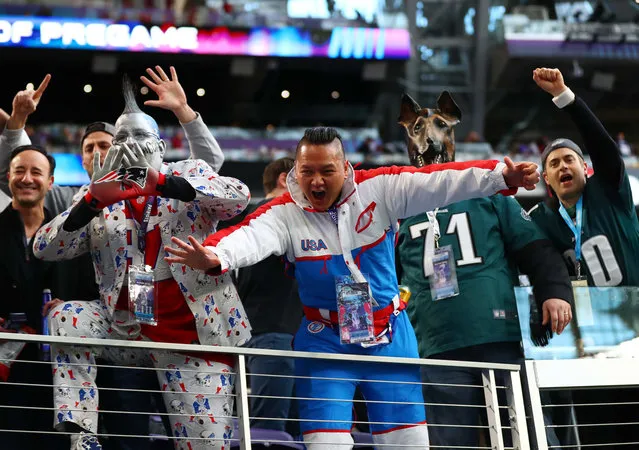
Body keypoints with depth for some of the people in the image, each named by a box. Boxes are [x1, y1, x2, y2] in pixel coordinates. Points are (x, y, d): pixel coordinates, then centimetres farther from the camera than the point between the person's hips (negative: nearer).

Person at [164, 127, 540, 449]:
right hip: (325, 342, -1)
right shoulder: (285, 213, -12)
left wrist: (502, 175, -27)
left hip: (390, 337, 1)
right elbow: (250, 237, -30)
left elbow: (441, 182, -16)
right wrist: (214, 256, -52)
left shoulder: (380, 189, -9)